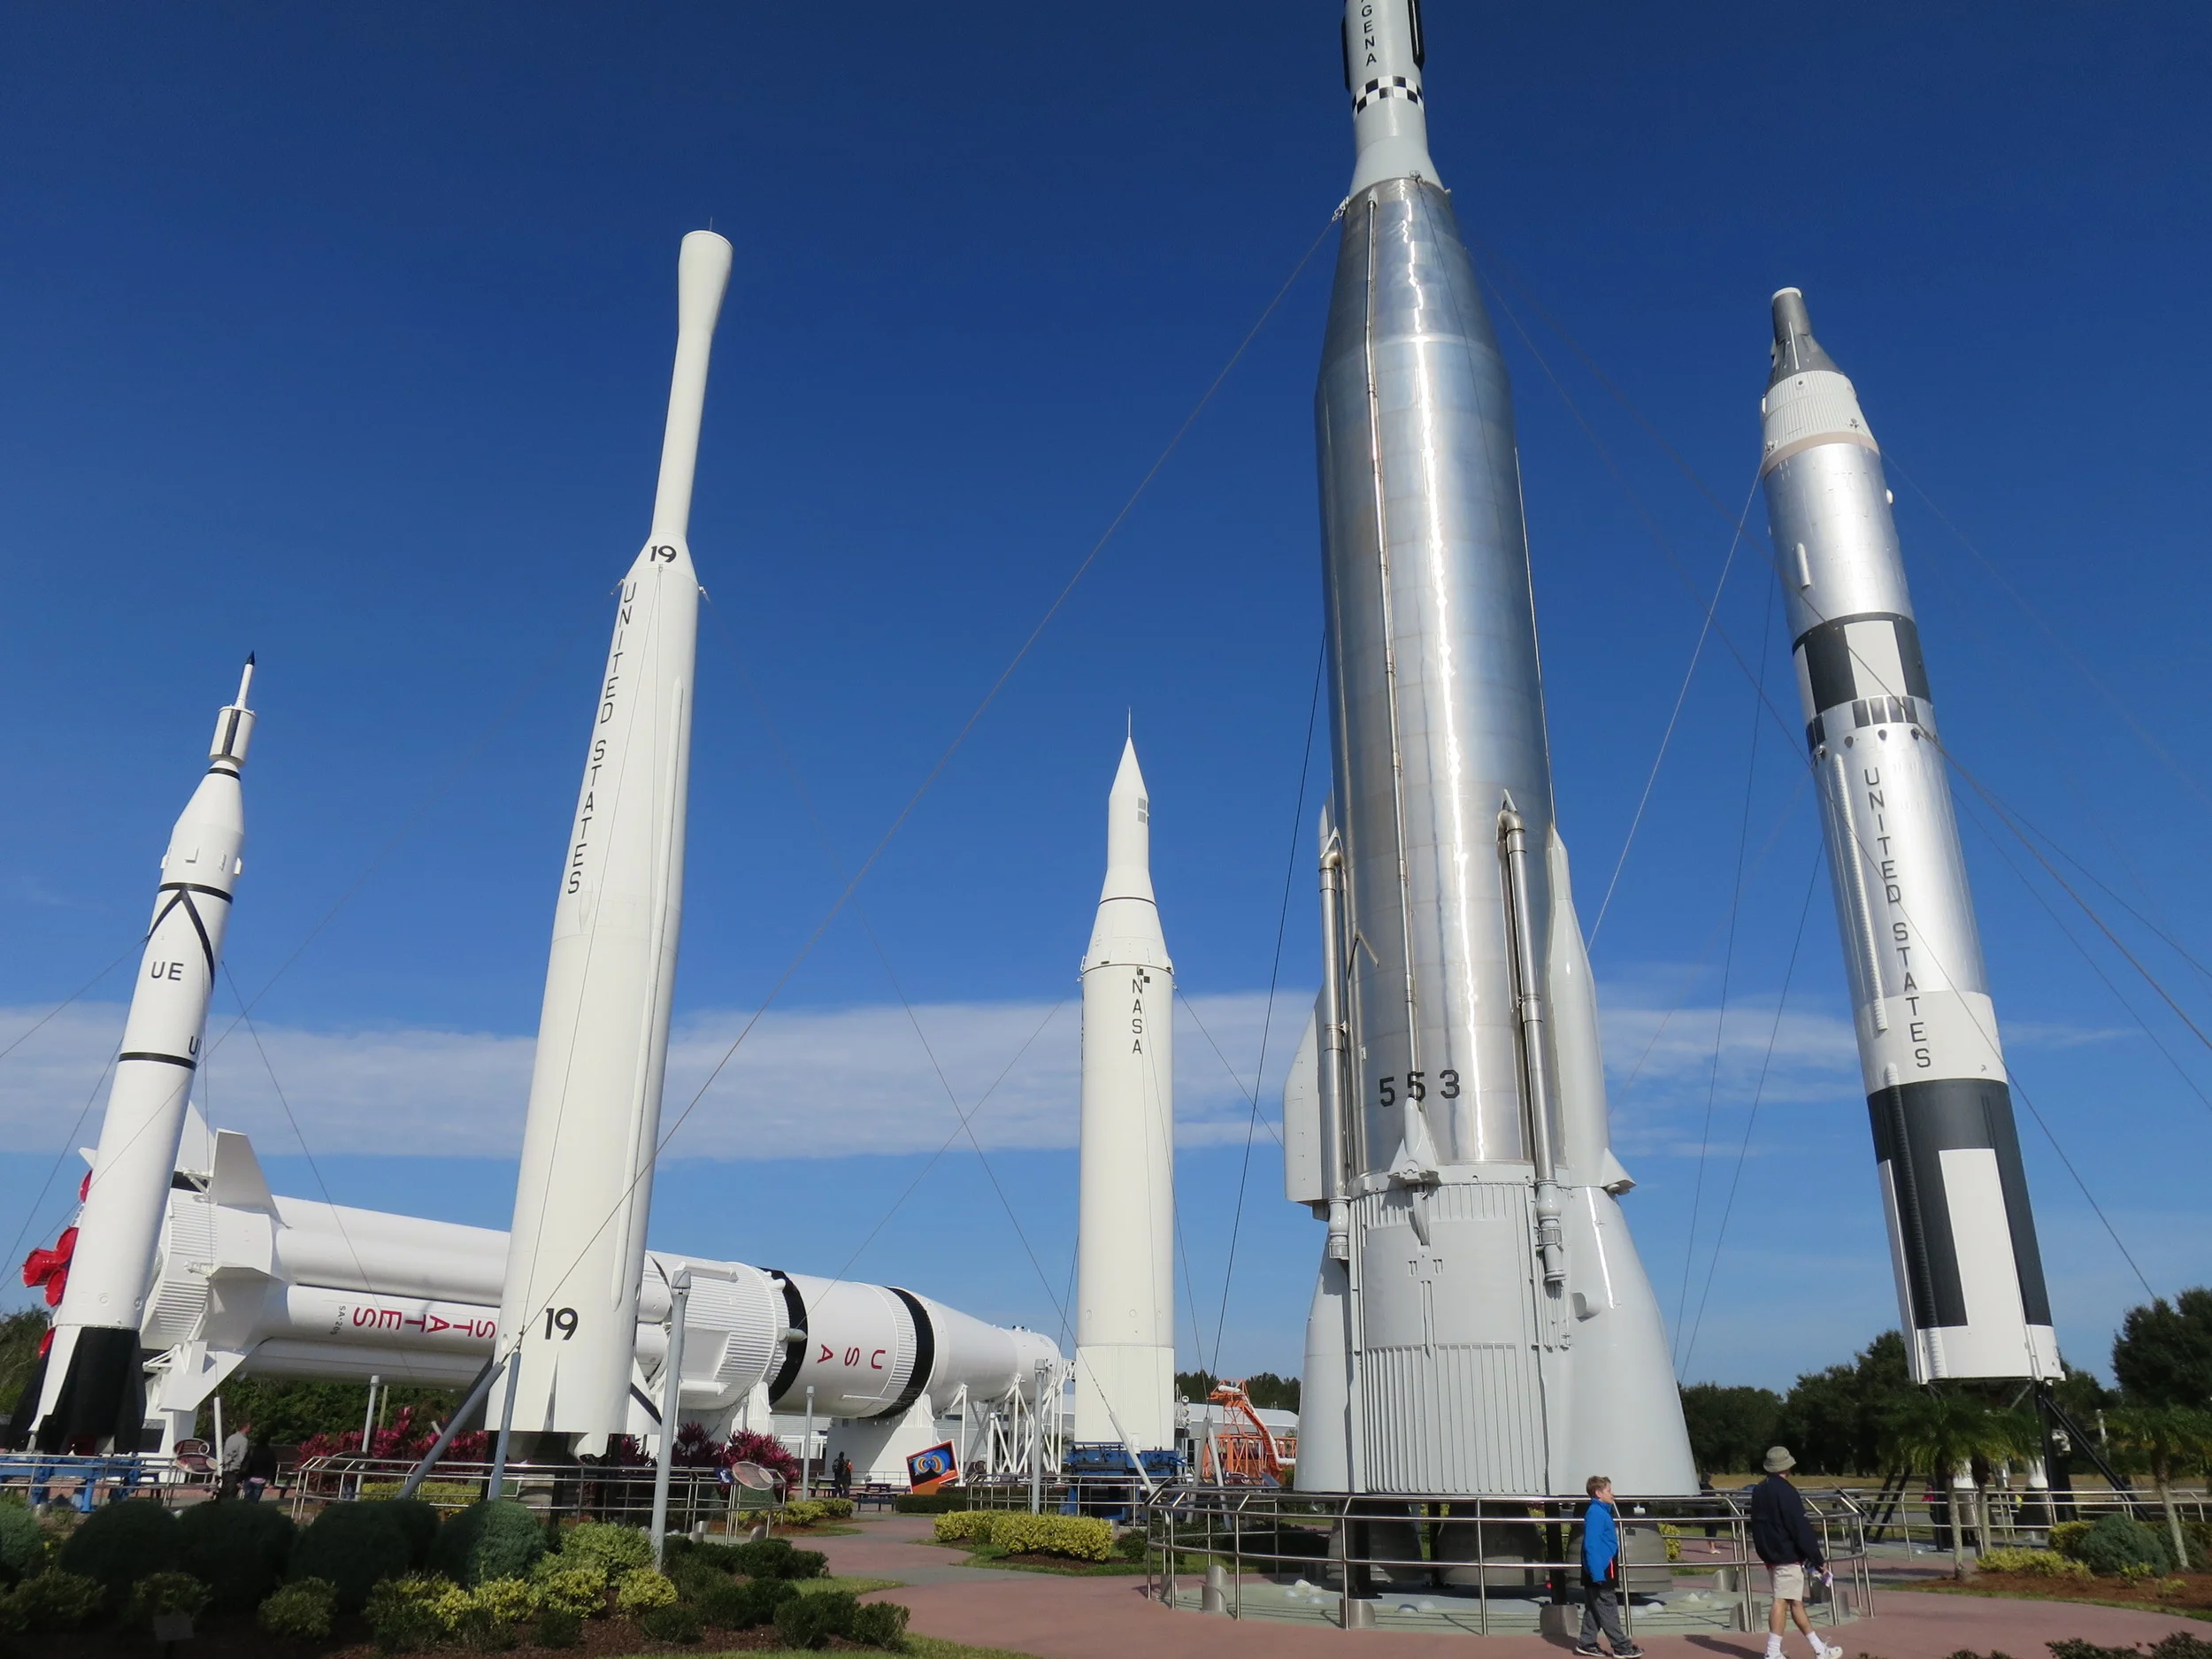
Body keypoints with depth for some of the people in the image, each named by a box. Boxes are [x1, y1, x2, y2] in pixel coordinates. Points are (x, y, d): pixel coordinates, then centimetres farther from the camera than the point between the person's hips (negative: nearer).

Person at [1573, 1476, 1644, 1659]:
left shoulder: (1600, 1511, 14)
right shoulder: (1596, 1513, -17)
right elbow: (1591, 1545, -23)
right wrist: (1598, 1574, -25)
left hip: (1599, 1571, 10)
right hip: (1600, 1571, -10)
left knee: (1594, 1609, 13)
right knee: (1608, 1610, -2)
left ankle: (1587, 1644, 17)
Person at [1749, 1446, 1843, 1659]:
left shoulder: (1758, 1491, 12)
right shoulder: (1786, 1491, -15)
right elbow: (1801, 1530, -17)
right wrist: (1818, 1560, -11)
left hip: (1769, 1555, 9)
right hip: (1788, 1556, -9)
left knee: (1796, 1601, 13)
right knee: (1782, 1602, -6)